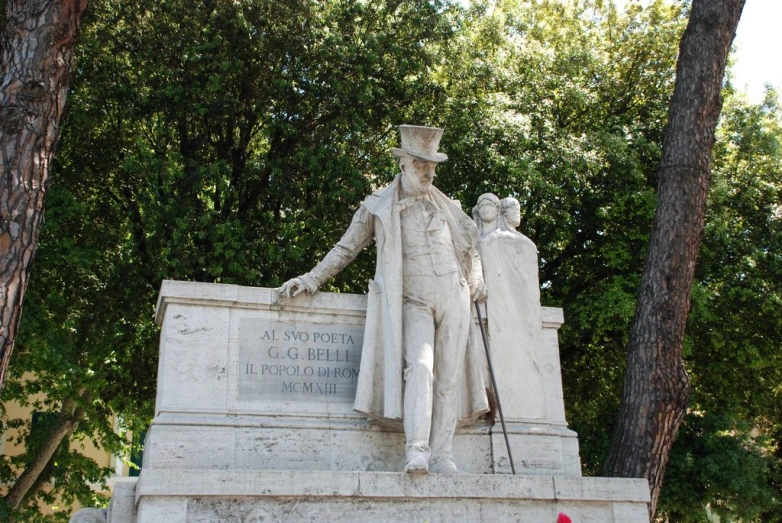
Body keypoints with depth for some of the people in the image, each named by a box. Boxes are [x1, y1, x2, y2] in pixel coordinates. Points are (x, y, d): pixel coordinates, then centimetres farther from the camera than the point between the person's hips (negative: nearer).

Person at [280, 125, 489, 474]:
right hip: (413, 302, -3)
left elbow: (471, 247, 29)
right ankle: (416, 452, -26)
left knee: (448, 376, -2)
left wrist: (476, 279, 13)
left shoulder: (447, 206, 16)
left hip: (453, 298, 4)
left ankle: (441, 453, 0)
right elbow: (346, 248, 11)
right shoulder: (377, 205, 7)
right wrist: (311, 280, 5)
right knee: (419, 367, -23)